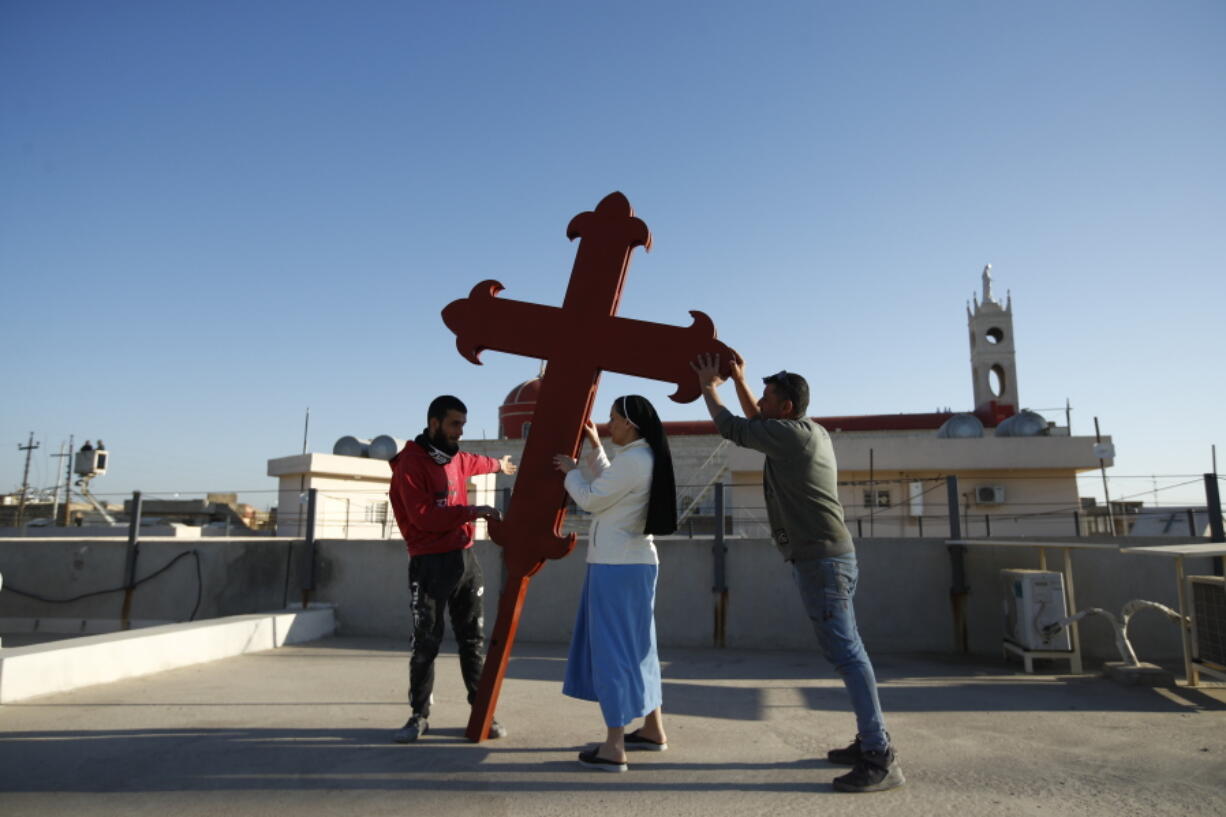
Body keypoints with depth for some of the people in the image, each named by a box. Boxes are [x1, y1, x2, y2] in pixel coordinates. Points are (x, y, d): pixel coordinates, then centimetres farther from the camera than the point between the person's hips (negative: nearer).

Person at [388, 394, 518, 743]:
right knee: (425, 643, 1)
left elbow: (473, 462, 39)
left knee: (473, 640, 7)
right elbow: (423, 517, -19)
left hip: (465, 559, 6)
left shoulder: (455, 457, 13)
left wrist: (498, 464, 58)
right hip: (430, 564, -6)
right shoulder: (411, 463, -10)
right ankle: (419, 716, 15)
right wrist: (470, 511, -23)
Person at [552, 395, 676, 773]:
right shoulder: (646, 458, 12)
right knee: (635, 645, 17)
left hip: (617, 565, -10)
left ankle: (614, 748, 1)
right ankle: (653, 729, 27)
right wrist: (594, 448, 21)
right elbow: (609, 485, 24)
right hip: (634, 563, 10)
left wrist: (570, 470, 3)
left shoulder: (632, 459, -18)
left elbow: (590, 499, -13)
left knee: (612, 648, -5)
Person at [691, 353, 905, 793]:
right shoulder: (813, 432, 14)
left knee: (845, 652, -9)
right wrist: (738, 380, 27)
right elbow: (756, 423, 30)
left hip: (820, 559, -10)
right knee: (847, 650, 14)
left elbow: (732, 428, -5)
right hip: (827, 556, 10)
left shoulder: (790, 435, -14)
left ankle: (880, 760, -5)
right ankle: (872, 740, 23)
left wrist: (709, 386, 9)